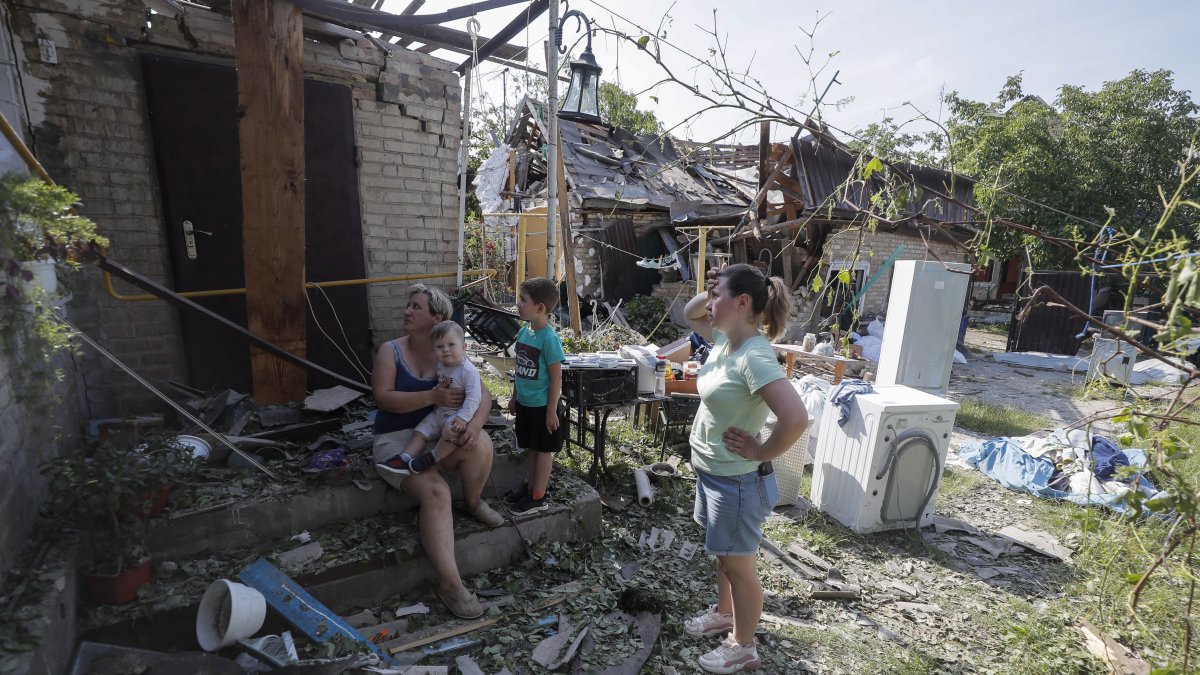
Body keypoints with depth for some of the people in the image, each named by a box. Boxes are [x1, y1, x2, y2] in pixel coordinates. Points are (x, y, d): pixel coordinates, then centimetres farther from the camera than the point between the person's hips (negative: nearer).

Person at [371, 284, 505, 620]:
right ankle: (450, 583, -20)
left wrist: (475, 423, -28)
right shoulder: (391, 350, -2)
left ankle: (473, 501, 2)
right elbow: (383, 397, -14)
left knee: (481, 445, -30)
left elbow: (482, 394, -5)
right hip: (397, 439, -2)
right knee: (435, 492, -29)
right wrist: (432, 396, -29)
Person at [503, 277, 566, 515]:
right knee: (530, 448, 20)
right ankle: (530, 486, 36)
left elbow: (556, 378, -18)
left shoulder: (549, 338, -22)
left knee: (543, 450, 9)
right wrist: (514, 397, 17)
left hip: (542, 406, -7)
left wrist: (552, 410, -15)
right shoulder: (523, 332, 1)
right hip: (524, 404, 7)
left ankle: (538, 497, 20)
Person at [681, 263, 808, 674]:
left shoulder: (754, 357, -29)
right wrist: (710, 293, -3)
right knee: (724, 555, 28)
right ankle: (723, 613, 51)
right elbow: (690, 314, 17)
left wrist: (762, 453, -22)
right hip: (711, 472, 9)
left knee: (738, 564, 13)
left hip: (736, 481, -9)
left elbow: (796, 418, -38)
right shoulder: (724, 338, -2)